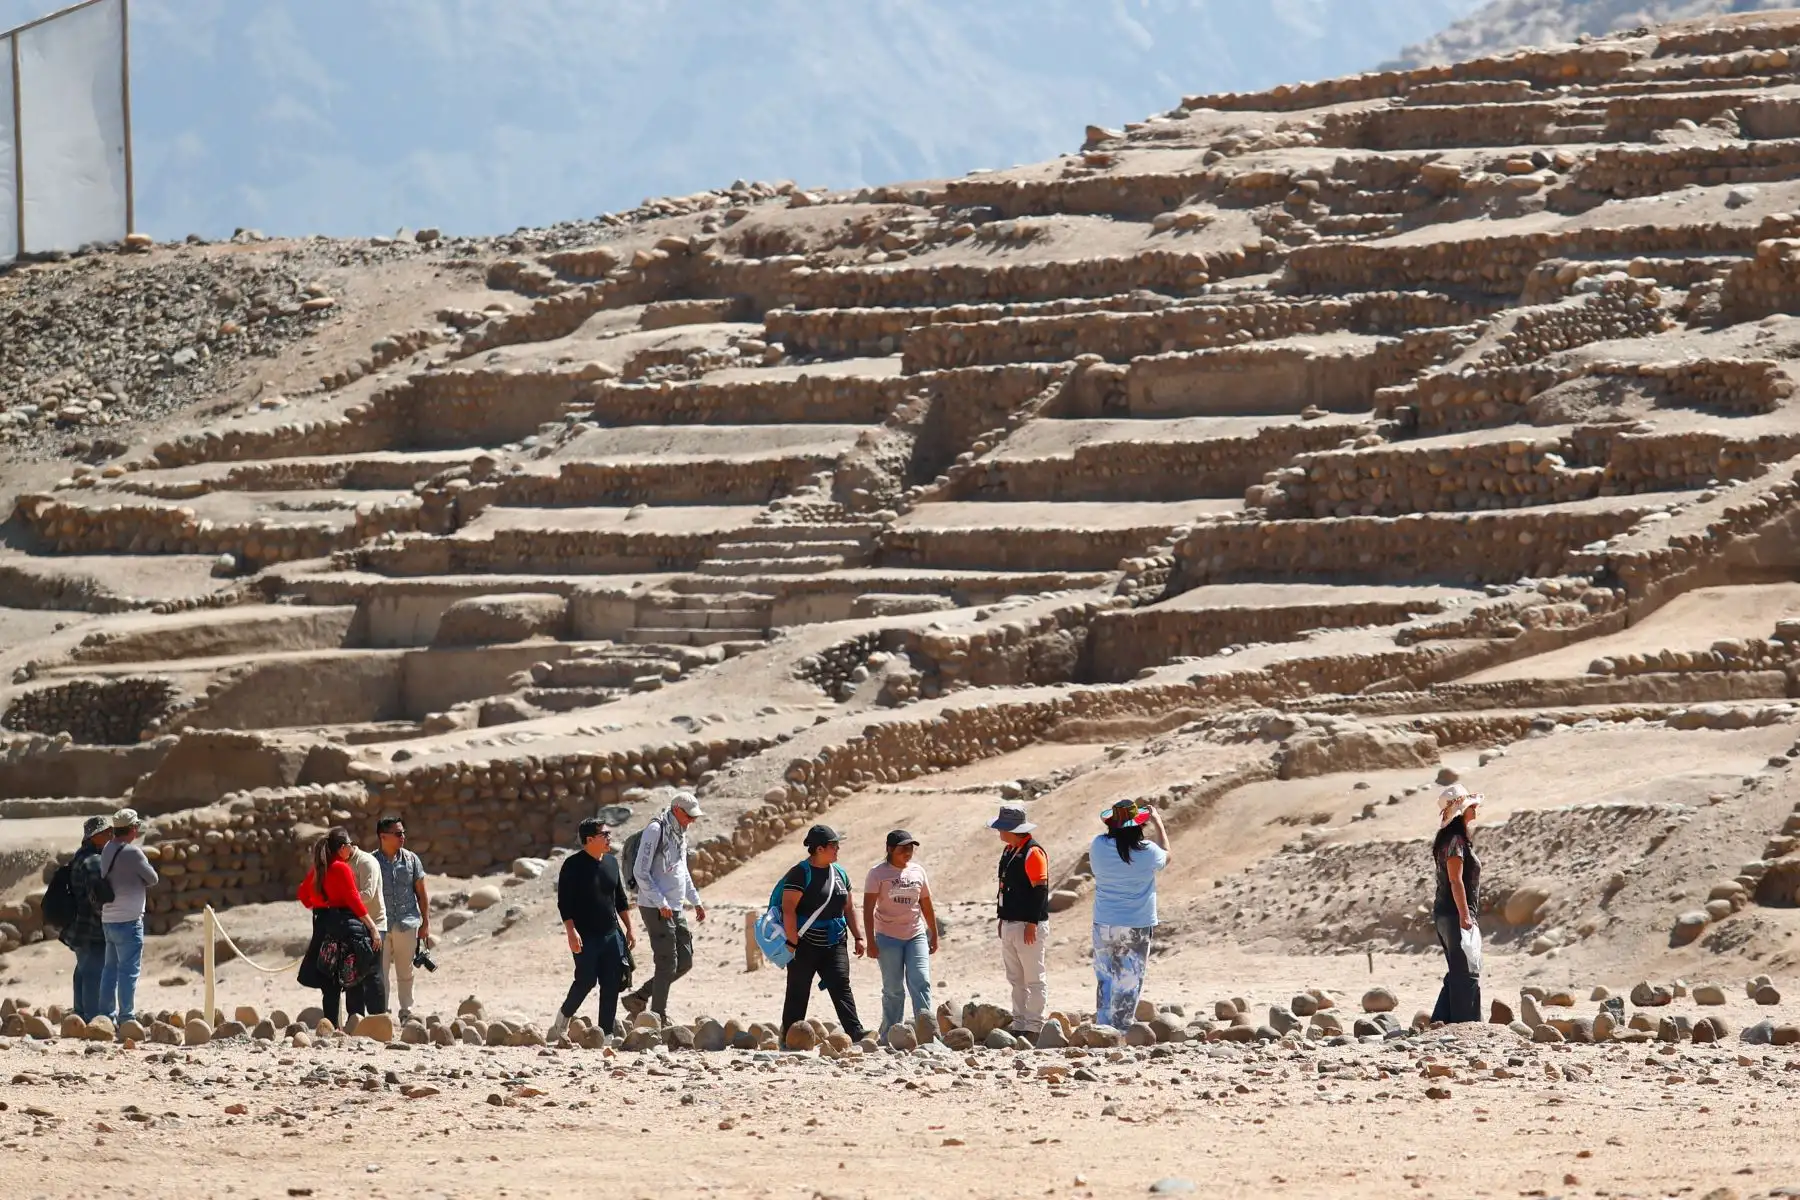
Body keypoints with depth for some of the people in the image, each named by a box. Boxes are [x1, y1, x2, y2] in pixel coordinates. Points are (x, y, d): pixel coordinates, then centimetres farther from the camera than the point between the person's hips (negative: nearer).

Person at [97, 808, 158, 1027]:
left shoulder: (108, 850, 8)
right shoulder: (132, 852, -15)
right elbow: (153, 879, -6)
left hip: (108, 919, 8)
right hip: (128, 920, -8)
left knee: (110, 968, 14)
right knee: (129, 970, -3)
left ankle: (107, 1016, 16)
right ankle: (126, 1019, -3)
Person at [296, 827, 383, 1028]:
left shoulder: (318, 869, 9)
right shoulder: (341, 868, -12)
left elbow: (304, 894, 20)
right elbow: (354, 900, -16)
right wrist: (372, 927, -14)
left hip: (323, 925, 7)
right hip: (346, 925, -7)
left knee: (331, 983, 10)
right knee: (355, 981, -1)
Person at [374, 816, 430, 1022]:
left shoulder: (411, 859, 5)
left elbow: (421, 894, 10)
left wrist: (426, 924, 7)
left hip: (407, 925, 2)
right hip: (381, 926, -2)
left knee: (405, 973, 11)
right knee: (380, 973, -2)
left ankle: (406, 1012, 23)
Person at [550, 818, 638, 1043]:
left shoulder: (611, 862, 12)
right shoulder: (574, 865, -8)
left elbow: (621, 900, 20)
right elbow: (564, 902, -10)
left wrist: (629, 929, 16)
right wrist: (571, 932, -19)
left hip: (611, 934, 6)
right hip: (585, 937, -6)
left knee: (611, 985, 2)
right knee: (586, 980, -9)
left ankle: (606, 1032, 7)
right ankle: (562, 1019, 15)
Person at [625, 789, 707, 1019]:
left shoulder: (680, 834, 16)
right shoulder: (655, 831, -12)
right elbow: (640, 872, -17)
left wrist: (696, 901, 21)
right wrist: (661, 903, -20)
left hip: (675, 910, 9)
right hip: (656, 909, -9)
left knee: (685, 962, 9)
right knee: (667, 964, -7)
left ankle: (638, 999, 18)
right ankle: (658, 1017, 1)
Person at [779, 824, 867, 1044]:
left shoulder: (839, 873, 12)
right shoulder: (800, 874, -11)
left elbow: (848, 908, 19)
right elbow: (788, 909, -15)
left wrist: (858, 937, 13)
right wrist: (793, 943, -20)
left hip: (834, 944, 5)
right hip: (805, 944, -5)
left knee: (841, 986, -6)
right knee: (798, 993, 2)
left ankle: (856, 1035, -13)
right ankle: (789, 1040, 10)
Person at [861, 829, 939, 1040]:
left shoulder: (917, 872, 9)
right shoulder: (878, 873, -4)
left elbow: (926, 906, 17)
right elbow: (868, 908, -8)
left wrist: (934, 935, 17)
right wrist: (871, 941, -14)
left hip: (916, 936, 3)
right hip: (888, 937, -3)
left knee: (921, 982, -12)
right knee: (893, 989, 1)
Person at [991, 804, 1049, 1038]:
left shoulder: (1033, 852, -13)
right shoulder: (1009, 851, 15)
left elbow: (1040, 889, -17)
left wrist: (1032, 924, -19)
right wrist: (1002, 920, 20)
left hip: (1028, 926, -10)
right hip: (1009, 925, 10)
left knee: (1034, 979, -5)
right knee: (1016, 980, 11)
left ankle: (1034, 1027, -4)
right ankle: (1019, 1025, 15)